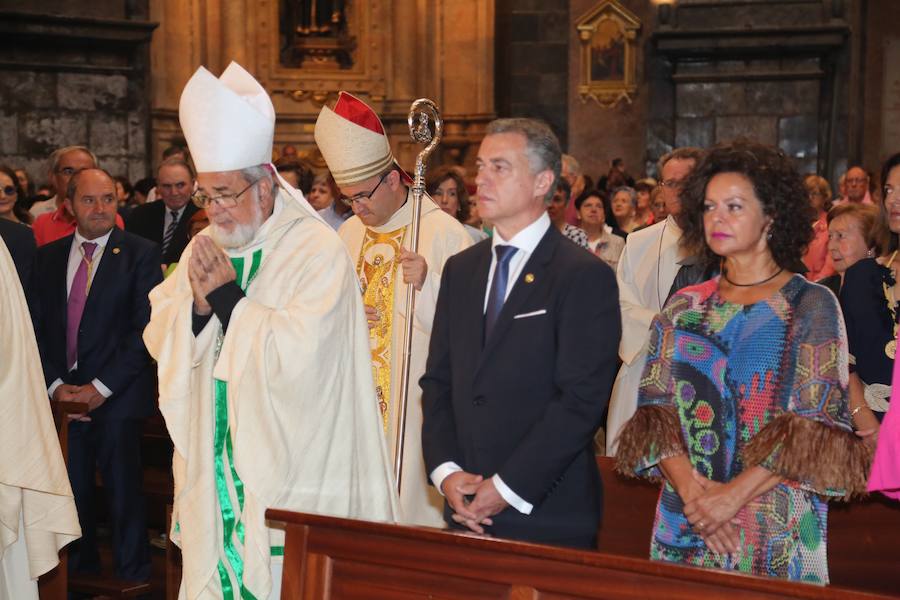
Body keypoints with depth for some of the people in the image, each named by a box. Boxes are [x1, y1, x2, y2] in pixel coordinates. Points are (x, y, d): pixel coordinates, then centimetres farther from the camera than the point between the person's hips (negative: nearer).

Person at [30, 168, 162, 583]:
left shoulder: (140, 254, -2)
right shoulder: (48, 257, 12)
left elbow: (146, 329, -8)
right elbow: (36, 329, 10)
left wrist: (101, 387, -12)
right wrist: (55, 385, -4)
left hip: (117, 397, -4)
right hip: (62, 397, 4)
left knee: (124, 494, 1)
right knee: (73, 491, 9)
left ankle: (132, 580, 14)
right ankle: (81, 573, 25)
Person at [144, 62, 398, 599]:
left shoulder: (318, 252, -11)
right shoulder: (206, 247, 9)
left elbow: (297, 355, -22)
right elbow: (159, 342, 8)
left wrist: (227, 297, -16)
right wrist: (197, 306, -12)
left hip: (288, 473, -6)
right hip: (213, 471, 6)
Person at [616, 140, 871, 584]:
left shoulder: (811, 305, -2)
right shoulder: (683, 309, 9)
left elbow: (817, 425, -10)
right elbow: (656, 410, 2)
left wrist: (735, 494, -18)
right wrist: (690, 488, -15)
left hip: (776, 528, -3)